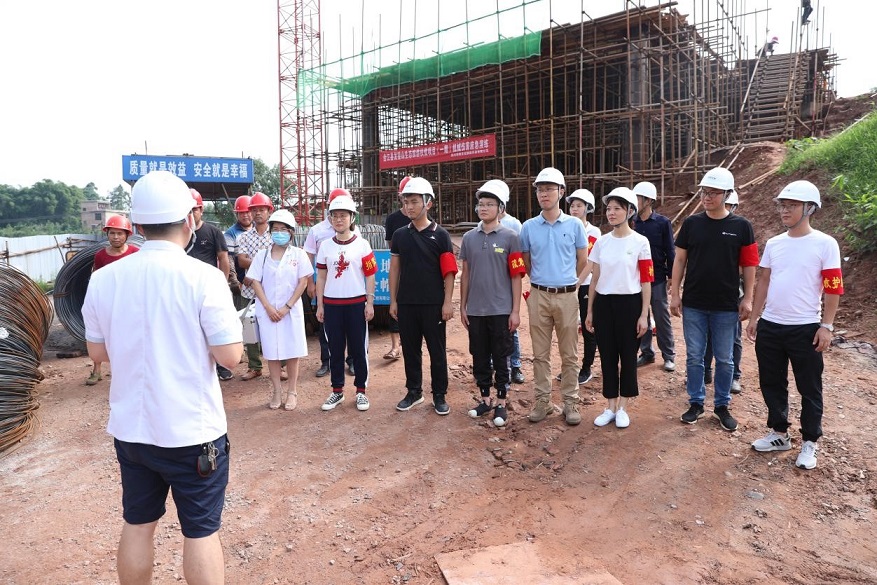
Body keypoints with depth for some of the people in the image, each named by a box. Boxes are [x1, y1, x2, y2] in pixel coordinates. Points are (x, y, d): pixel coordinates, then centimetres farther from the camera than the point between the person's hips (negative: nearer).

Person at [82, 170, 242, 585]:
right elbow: (230, 356, -16)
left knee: (137, 526, 21)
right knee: (201, 530, 11)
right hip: (193, 431, -4)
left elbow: (97, 352, 7)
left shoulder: (103, 279, -4)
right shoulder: (204, 278, -18)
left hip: (130, 428, 5)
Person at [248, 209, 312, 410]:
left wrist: (287, 307, -10)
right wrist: (268, 307, -9)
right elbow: (256, 282, 2)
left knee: (292, 352, 4)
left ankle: (291, 392, 15)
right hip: (267, 311, 2)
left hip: (291, 311, -2)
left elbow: (303, 282, -4)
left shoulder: (298, 254, -1)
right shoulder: (262, 254, 5)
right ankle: (277, 392, 17)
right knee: (271, 352, 6)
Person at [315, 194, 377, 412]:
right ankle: (337, 390, 21)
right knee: (335, 349, 9)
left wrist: (370, 303, -4)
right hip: (332, 304, 2)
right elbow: (321, 277, 9)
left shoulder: (362, 244, -3)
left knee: (358, 349, 6)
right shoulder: (325, 246, 5)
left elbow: (370, 276, -1)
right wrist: (319, 305, 6)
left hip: (356, 304, -2)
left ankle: (361, 391, 18)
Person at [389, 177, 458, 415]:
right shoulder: (400, 235, 7)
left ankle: (440, 395, 17)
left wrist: (447, 302, -9)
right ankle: (414, 392, 26)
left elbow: (449, 271, -3)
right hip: (406, 303, 3)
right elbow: (394, 269, 9)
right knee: (410, 349, 11)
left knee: (437, 351, 5)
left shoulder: (440, 235, -2)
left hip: (433, 303, -3)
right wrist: (393, 300, 6)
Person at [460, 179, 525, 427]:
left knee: (500, 358, 6)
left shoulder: (509, 237, -5)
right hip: (475, 311, 4)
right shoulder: (469, 237, 6)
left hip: (501, 311, -4)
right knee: (479, 358, 13)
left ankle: (501, 403, 19)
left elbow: (516, 276, -5)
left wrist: (515, 311, -8)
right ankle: (485, 399, 28)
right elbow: (465, 274, 10)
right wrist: (462, 307, 8)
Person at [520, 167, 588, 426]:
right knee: (540, 353, 8)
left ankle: (570, 402, 17)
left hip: (567, 296, -1)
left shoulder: (574, 225, 0)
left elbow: (582, 261, 9)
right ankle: (542, 400, 19)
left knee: (569, 354, 6)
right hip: (539, 296, 1)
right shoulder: (528, 227, 3)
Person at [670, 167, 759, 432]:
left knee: (724, 360, 9)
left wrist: (747, 298, -4)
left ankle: (722, 406, 24)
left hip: (726, 306, -1)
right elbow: (680, 260, 4)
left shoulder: (741, 226, -2)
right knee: (694, 357, 8)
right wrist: (675, 294, -1)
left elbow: (749, 264, 1)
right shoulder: (691, 223, 1)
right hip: (693, 304, 1)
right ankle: (696, 402, 22)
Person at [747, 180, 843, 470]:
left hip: (806, 329, -5)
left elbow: (833, 289, -7)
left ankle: (809, 443, 22)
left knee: (809, 389, 8)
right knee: (772, 383, 13)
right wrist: (754, 317, 10)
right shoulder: (773, 244, 7)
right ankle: (779, 434, 29)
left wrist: (826, 326, -12)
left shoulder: (825, 244, -7)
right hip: (770, 326, 5)